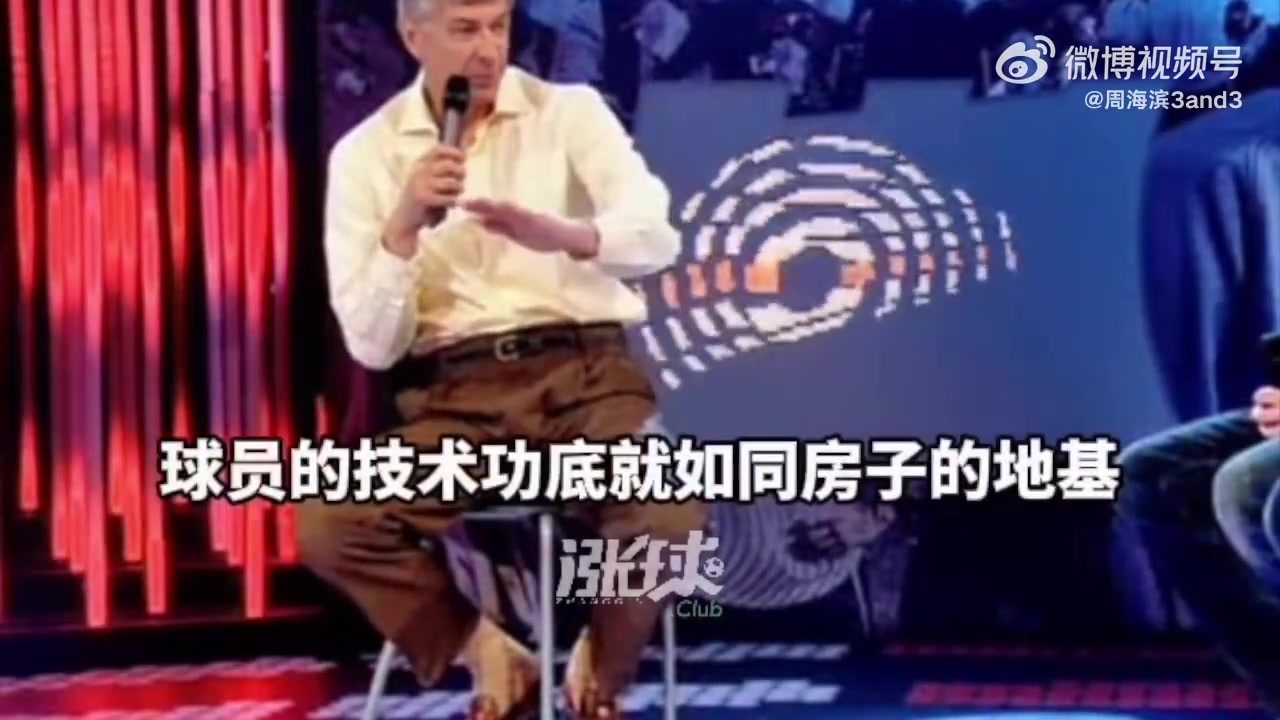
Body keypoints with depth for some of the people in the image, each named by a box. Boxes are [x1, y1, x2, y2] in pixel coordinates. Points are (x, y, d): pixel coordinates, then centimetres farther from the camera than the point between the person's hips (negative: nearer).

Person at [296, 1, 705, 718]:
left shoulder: (570, 112, 5)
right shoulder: (365, 153, 5)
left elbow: (656, 237, -12)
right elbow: (373, 347, 0)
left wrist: (557, 234, -32)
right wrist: (403, 227, -16)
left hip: (584, 370, -1)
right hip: (453, 394, 1)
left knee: (671, 516, -30)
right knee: (329, 526, -25)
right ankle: (493, 658, 0)